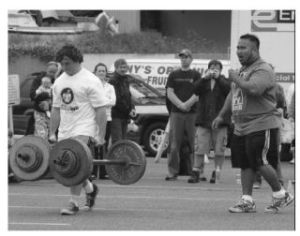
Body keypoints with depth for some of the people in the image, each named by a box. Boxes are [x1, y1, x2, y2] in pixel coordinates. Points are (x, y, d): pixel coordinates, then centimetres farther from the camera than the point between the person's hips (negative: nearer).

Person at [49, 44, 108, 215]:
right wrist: (52, 133, 12)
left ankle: (74, 204, -13)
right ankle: (90, 189, 36)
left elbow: (101, 110, -11)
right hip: (65, 131, 7)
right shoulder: (59, 82, 14)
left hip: (84, 130, -7)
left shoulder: (90, 81, -8)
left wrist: (101, 136, -16)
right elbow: (56, 109, 18)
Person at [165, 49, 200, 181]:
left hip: (192, 113, -1)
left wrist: (187, 104, -13)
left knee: (194, 144, -3)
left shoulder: (196, 75, 8)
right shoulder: (173, 75, 13)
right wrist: (180, 105, -9)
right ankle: (172, 172, 2)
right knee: (174, 144, -2)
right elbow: (170, 93, 5)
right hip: (176, 113, 1)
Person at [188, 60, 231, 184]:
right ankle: (196, 172, -2)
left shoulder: (224, 82, 10)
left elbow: (228, 89, -11)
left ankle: (217, 173, 7)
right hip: (203, 119, 1)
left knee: (219, 148, 0)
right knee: (199, 147, -3)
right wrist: (205, 78, -17)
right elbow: (196, 90, -5)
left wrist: (218, 78, -18)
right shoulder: (204, 82, 14)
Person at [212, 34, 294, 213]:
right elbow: (233, 94, 29)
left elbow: (253, 89, -31)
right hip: (241, 127, 9)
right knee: (245, 164, 7)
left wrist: (236, 78, -17)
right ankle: (247, 201, 10)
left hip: (261, 126, -9)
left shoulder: (263, 70, -13)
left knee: (260, 162, -11)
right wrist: (221, 115, 27)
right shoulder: (243, 69, 19)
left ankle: (281, 195, 4)